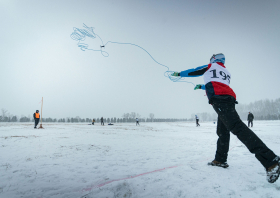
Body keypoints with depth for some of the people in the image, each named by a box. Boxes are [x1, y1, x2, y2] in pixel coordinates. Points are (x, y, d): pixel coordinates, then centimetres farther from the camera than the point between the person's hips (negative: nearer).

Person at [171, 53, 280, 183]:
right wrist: (201, 86, 61)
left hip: (219, 99, -8)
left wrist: (178, 74, 41)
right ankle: (220, 160, 20)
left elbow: (193, 72, 26)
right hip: (229, 99, 8)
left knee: (237, 127, -21)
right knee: (222, 131, 14)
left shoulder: (210, 67, 19)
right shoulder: (227, 73, 35)